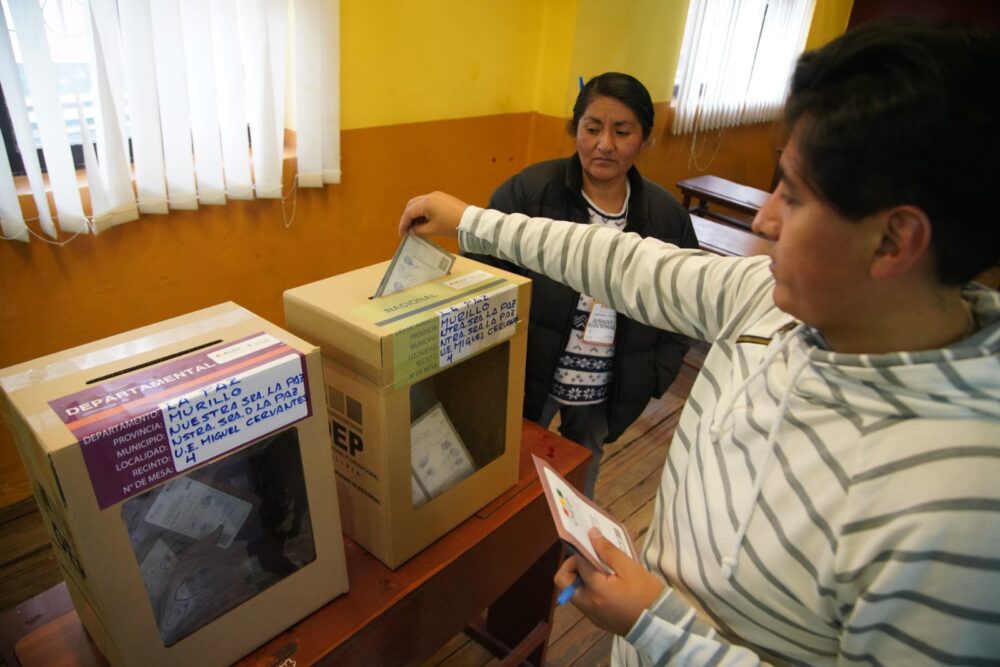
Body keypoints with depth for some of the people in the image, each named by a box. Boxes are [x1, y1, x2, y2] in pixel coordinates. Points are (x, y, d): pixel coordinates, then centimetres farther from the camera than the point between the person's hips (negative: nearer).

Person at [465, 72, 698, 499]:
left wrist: (655, 377, -3)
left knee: (581, 481, 25)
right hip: (527, 379, -2)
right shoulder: (528, 190, -15)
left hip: (607, 395, 3)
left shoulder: (666, 215, -3)